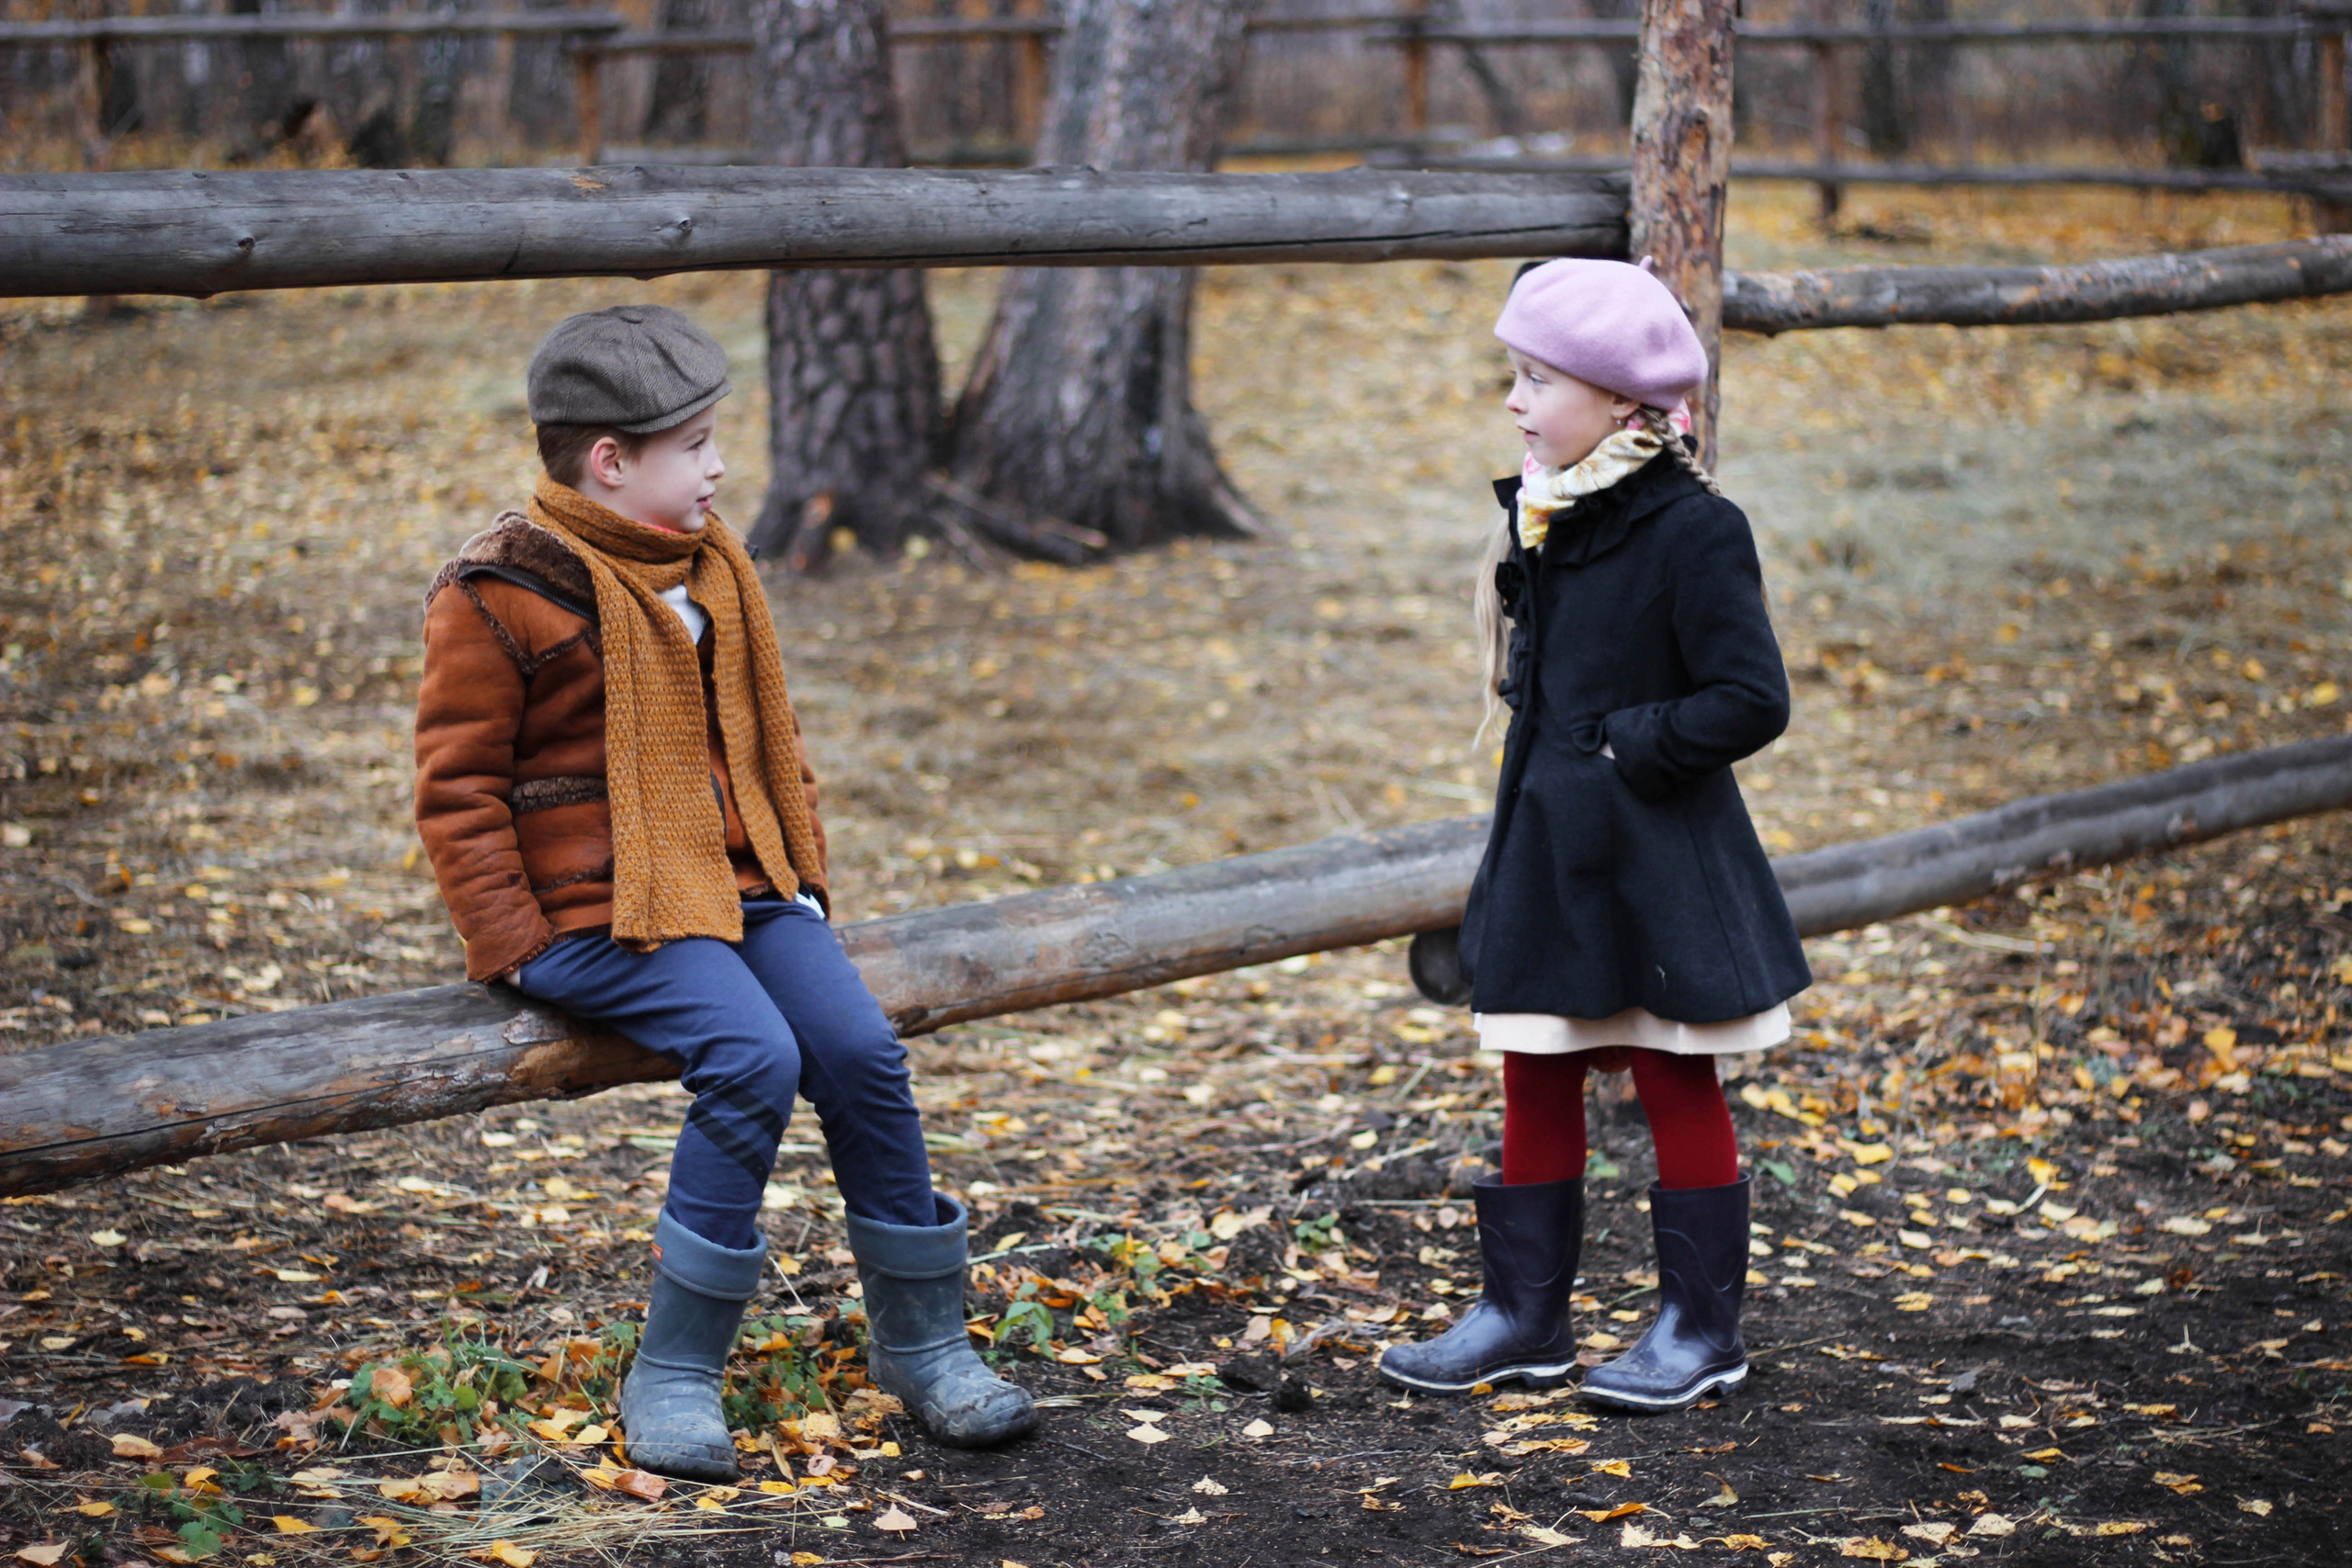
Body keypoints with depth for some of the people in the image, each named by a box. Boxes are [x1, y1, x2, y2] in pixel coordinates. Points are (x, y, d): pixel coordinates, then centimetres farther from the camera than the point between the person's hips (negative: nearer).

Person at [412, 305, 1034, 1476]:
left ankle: (921, 1341, 5)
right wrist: (513, 943, -12)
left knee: (861, 1049, -12)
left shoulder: (711, 566, 14)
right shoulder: (499, 594, -9)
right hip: (599, 909, -7)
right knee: (753, 1059, -27)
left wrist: (802, 874, 17)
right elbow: (456, 788, -7)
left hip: (739, 887, 7)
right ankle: (674, 1376, -16)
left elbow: (766, 735, 25)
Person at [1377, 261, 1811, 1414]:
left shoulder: (1691, 531, -16)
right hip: (1548, 848, 7)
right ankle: (1525, 1313, 22)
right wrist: (1543, 762, 10)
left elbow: (1751, 702, -18)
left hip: (1656, 868, -7)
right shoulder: (1541, 520, 6)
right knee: (1535, 1082, 12)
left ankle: (1701, 1326, 17)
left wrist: (1627, 744, -16)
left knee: (1676, 1085, 5)